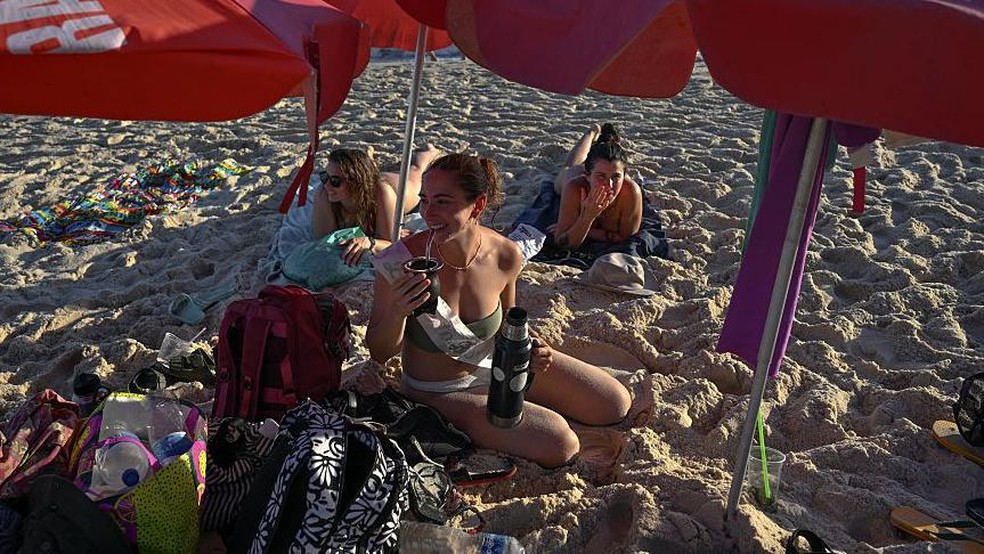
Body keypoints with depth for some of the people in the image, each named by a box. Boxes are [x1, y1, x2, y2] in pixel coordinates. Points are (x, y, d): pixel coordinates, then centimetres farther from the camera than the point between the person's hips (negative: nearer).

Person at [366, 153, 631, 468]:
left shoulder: (506, 256, -17)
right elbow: (379, 353, -16)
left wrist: (530, 343, -16)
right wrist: (397, 313, -37)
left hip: (498, 367, 4)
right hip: (438, 393, -4)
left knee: (616, 404, 7)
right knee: (560, 445, -22)